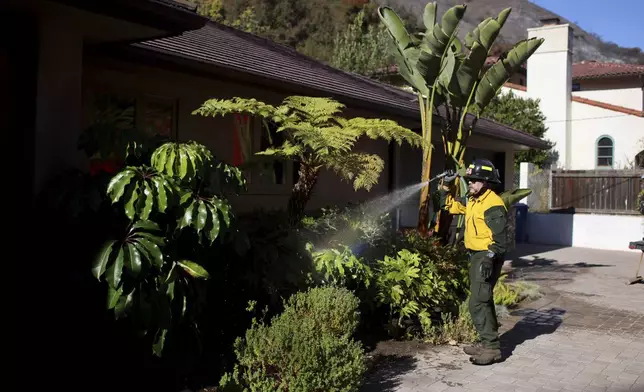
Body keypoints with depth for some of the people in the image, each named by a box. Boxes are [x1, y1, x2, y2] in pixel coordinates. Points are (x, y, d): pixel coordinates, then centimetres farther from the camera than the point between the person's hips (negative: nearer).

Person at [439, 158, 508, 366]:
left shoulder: (493, 205, -19)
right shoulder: (471, 201, 10)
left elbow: (499, 239, -22)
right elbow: (450, 206, 27)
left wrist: (488, 260, -28)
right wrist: (445, 187, 14)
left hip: (487, 258, -10)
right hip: (476, 256, 10)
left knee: (478, 303, -12)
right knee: (482, 300, 17)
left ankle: (492, 348, -4)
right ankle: (487, 342, 28)